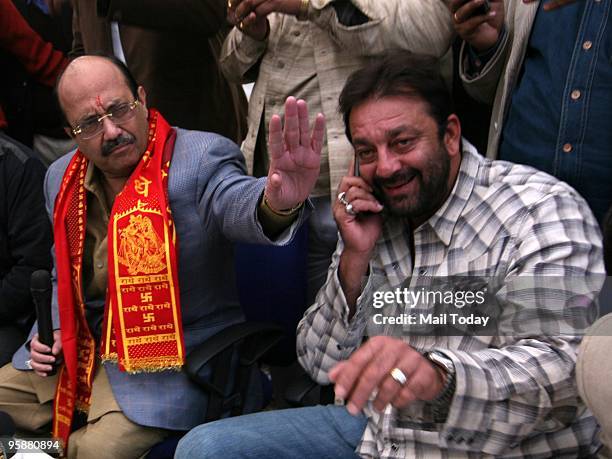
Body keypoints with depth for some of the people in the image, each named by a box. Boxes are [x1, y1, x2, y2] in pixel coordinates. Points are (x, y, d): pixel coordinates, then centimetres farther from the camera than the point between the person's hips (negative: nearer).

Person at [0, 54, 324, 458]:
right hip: (77, 351, 7)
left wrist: (277, 203, -61)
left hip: (166, 359, -6)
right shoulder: (62, 178, 6)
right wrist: (52, 329, 3)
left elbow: (236, 202, -37)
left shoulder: (201, 157, -15)